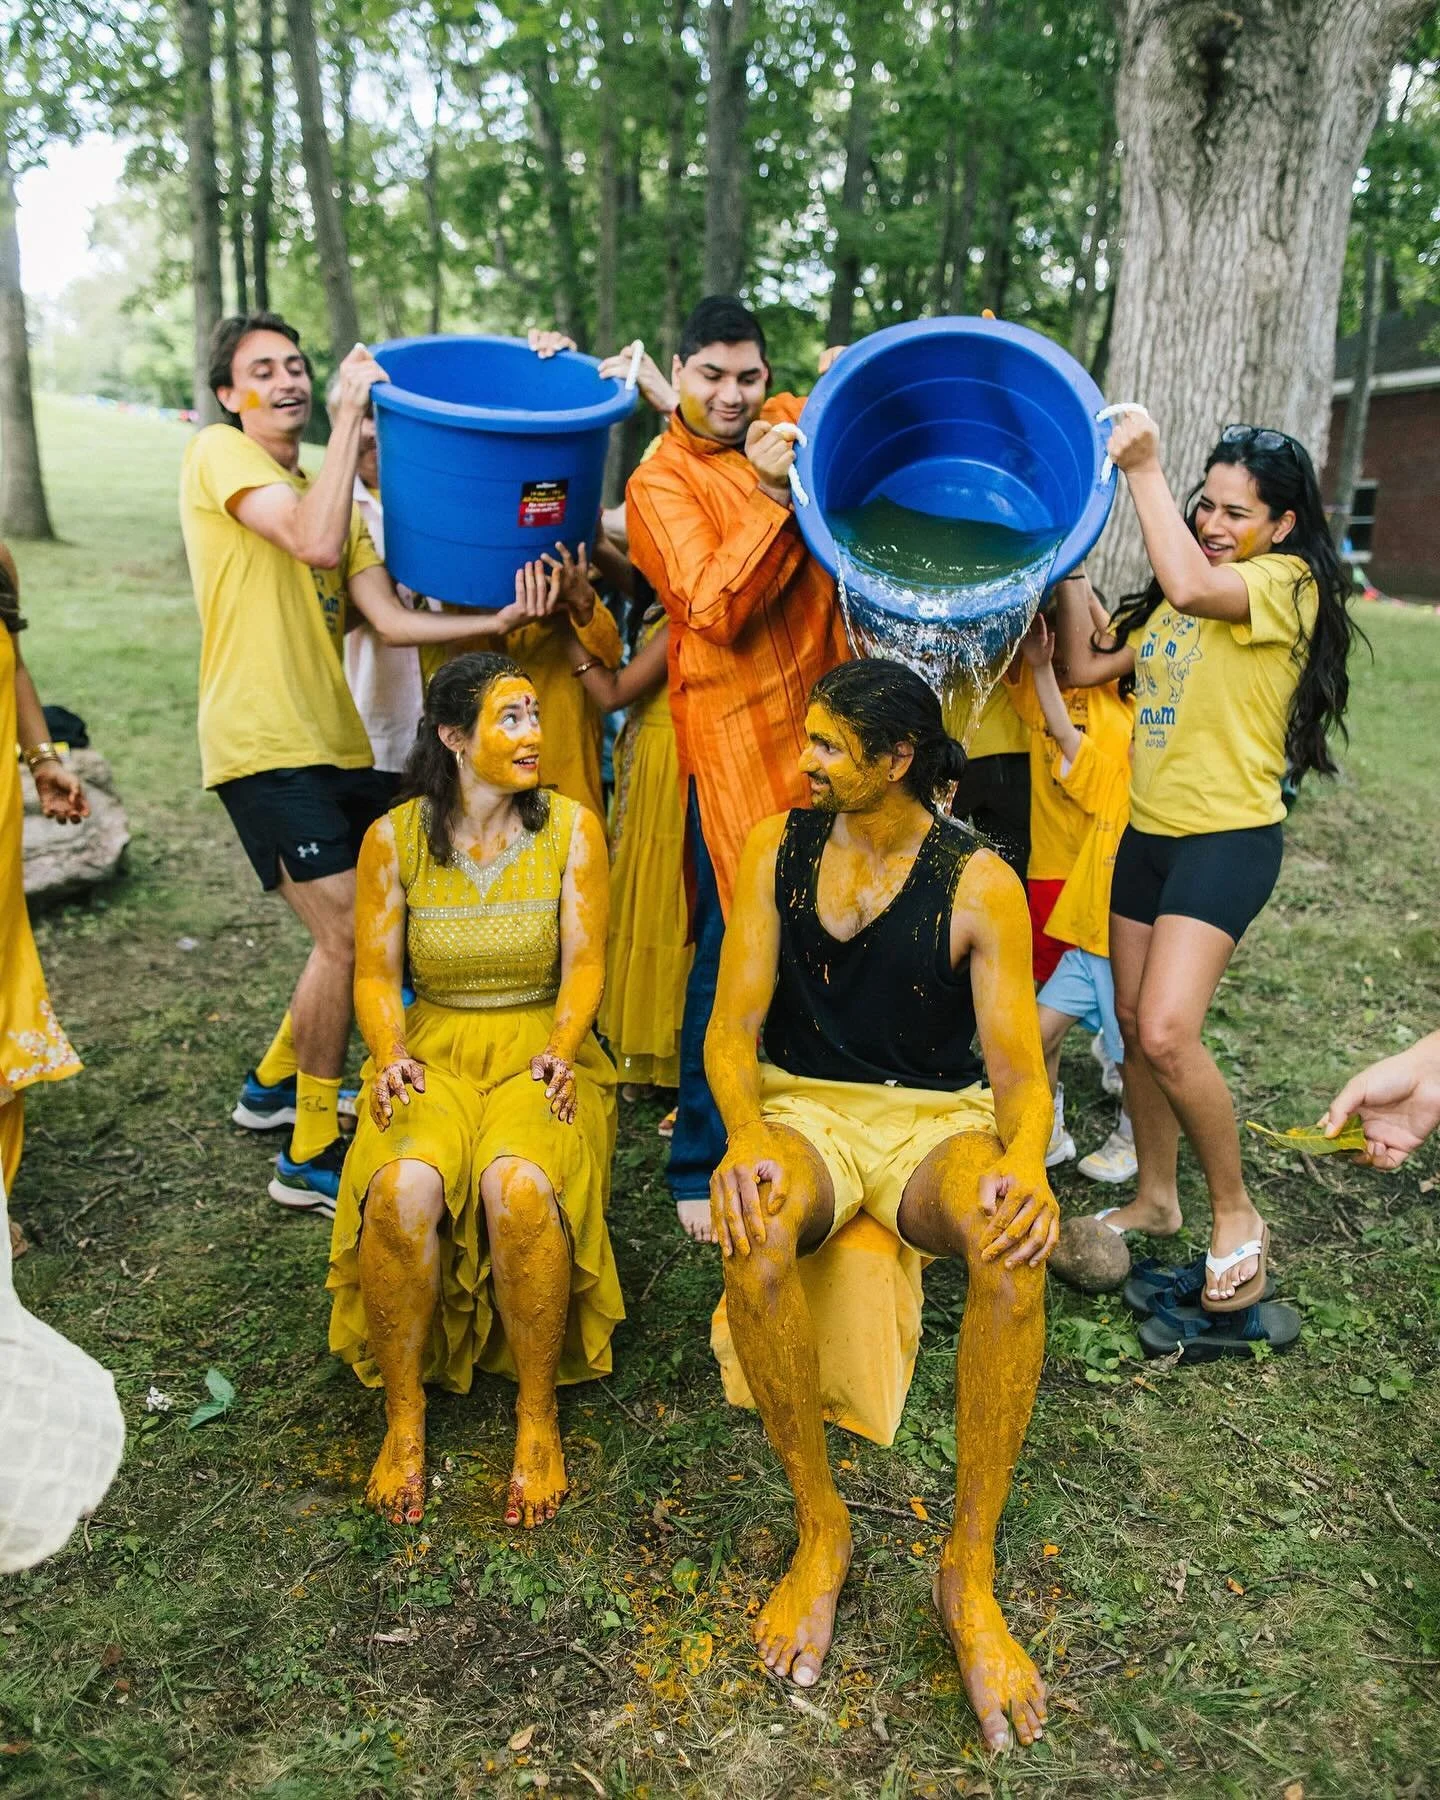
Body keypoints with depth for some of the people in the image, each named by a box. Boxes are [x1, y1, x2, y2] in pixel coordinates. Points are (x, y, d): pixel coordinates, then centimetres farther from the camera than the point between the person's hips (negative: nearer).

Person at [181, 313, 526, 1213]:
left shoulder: (331, 495, 19)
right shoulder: (217, 452, -2)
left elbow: (393, 619, 5)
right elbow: (313, 542, -21)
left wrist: (498, 620, -9)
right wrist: (350, 413, -14)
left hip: (337, 741, 8)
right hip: (264, 742, -8)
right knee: (348, 934, -12)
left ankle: (275, 1084, 33)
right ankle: (310, 1157, 4)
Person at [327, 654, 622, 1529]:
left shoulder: (571, 827, 0)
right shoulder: (394, 837, 2)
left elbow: (584, 963, -2)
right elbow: (376, 972, 4)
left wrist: (560, 1046, -18)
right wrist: (390, 1054, -13)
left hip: (542, 1050, -1)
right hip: (436, 1052, 1)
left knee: (519, 1185, -34)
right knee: (403, 1187, -32)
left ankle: (539, 1416, -13)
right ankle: (405, 1416, -10)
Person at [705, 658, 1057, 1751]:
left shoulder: (979, 884, -4)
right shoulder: (780, 848, 2)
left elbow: (1019, 1064, -8)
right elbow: (734, 1025, -2)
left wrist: (1025, 1159, -32)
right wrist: (744, 1131, -24)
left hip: (936, 1118, -1)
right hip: (803, 1107, 1)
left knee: (1015, 1240, -36)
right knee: (752, 1231, -35)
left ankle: (971, 1570, -18)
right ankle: (821, 1528, -12)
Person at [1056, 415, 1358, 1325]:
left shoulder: (1290, 584, -10)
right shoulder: (1169, 598, 14)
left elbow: (1191, 585, -30)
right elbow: (1087, 665, 8)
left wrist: (1142, 468, -22)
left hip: (1230, 835, -7)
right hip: (1148, 829, 8)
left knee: (1167, 1034, -17)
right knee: (1135, 1026, 10)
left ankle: (1237, 1215, 4)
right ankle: (1156, 1198, 28)